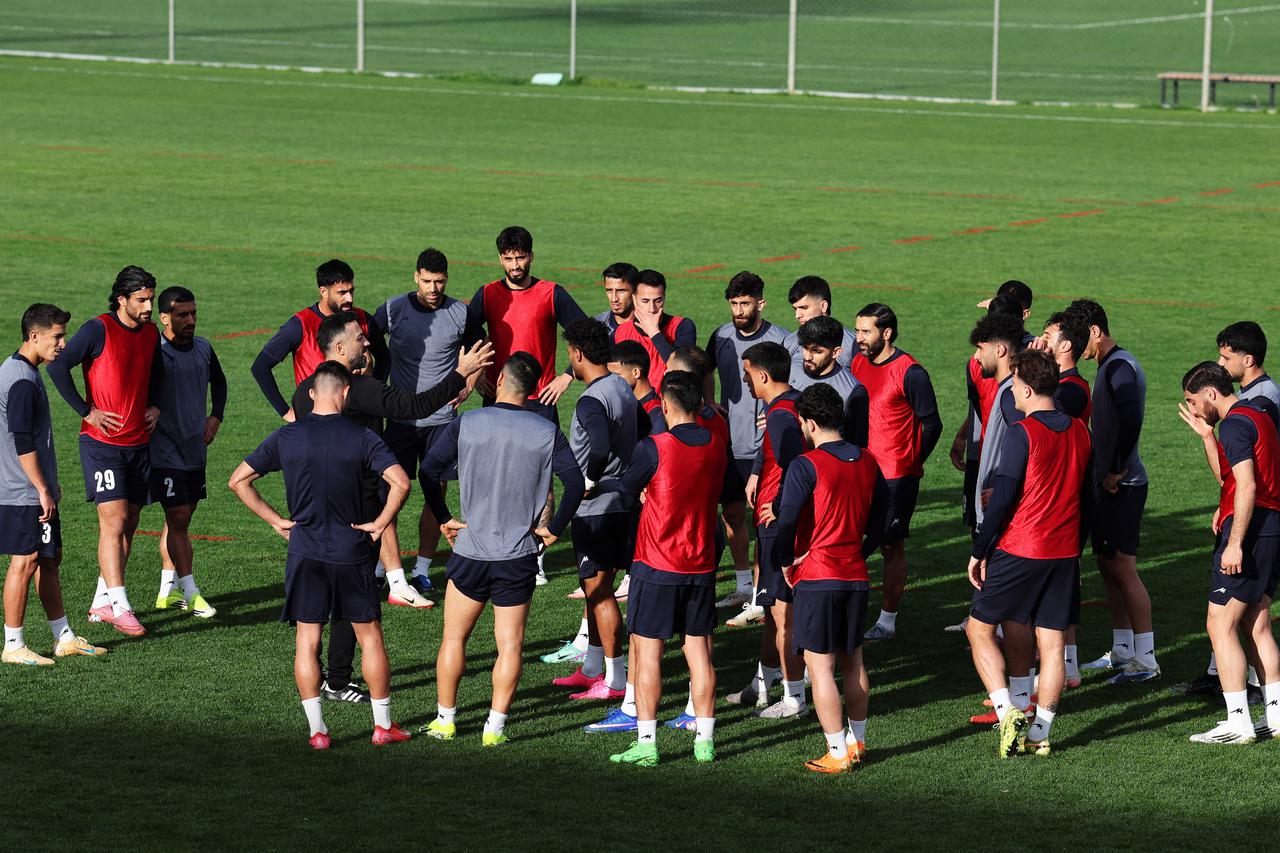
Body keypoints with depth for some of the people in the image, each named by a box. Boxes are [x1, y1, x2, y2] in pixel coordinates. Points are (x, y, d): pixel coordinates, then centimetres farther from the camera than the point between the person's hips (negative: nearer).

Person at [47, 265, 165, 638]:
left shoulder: (151, 333, 9)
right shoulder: (99, 329, -12)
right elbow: (58, 366, -15)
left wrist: (155, 405, 12)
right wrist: (86, 411, -14)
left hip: (138, 442, 7)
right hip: (102, 441, -7)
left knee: (129, 524, 8)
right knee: (114, 520, -14)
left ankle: (102, 602, 17)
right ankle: (118, 606, -16)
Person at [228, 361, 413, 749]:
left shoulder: (286, 437, -1)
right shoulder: (361, 437, -8)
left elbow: (238, 480, 1)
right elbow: (400, 482, -19)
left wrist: (275, 520, 5)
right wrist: (380, 523, -6)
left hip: (305, 553, 1)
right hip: (351, 553, -1)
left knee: (307, 640, 7)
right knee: (369, 636, 11)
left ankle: (317, 730, 6)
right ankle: (383, 725, 17)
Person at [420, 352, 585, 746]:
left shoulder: (467, 423, -4)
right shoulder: (547, 432, -3)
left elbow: (428, 470, -8)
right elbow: (575, 484, -9)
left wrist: (443, 519, 2)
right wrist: (553, 529, 0)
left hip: (470, 550, 0)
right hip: (519, 556, 0)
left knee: (454, 637, 14)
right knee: (510, 644, 6)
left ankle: (444, 720, 19)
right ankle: (495, 727, 2)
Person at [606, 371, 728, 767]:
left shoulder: (654, 448, -16)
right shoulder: (716, 448, 1)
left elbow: (625, 491, -2)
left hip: (657, 567, -5)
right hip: (701, 566, 5)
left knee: (647, 652, 1)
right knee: (699, 652, 10)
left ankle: (646, 742, 0)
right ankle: (705, 739, 12)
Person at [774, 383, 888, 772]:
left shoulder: (806, 466, -14)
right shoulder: (867, 462, 6)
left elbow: (787, 520, -19)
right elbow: (880, 517, 13)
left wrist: (786, 562, -3)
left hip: (816, 578, -7)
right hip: (856, 576, 7)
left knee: (819, 666, -2)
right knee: (852, 660, 18)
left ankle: (837, 752, -3)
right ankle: (857, 741, 26)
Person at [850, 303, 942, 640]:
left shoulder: (910, 372, -12)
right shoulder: (859, 363, 7)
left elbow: (932, 424, -6)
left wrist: (910, 463, -2)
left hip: (897, 477, -6)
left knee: (893, 547, 2)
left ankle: (887, 621, 8)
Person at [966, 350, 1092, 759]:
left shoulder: (1021, 433, -13)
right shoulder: (1080, 433, 8)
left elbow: (1003, 498, -15)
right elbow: (1088, 499, 14)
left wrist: (979, 551, -7)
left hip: (1019, 551, -6)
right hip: (1065, 555, 6)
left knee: (980, 628, 7)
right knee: (1052, 643, 8)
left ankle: (1008, 711, -7)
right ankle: (1039, 734, 9)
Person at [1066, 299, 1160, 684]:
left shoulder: (1119, 367, -17)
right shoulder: (1111, 365, 14)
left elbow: (1131, 421, -31)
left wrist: (1116, 471, -23)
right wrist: (1109, 472, 14)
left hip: (1122, 486, -10)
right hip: (1108, 483, 10)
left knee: (1123, 568, -8)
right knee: (1108, 566, 15)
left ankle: (1145, 659, -5)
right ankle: (1122, 652, 23)